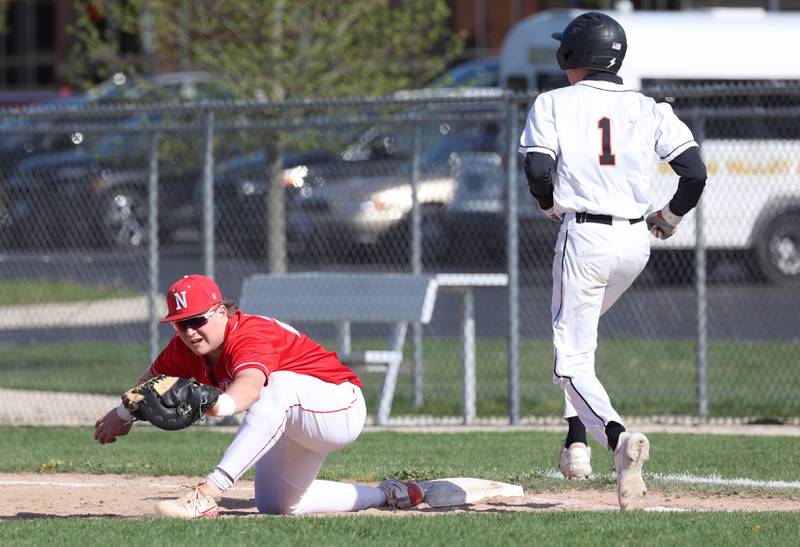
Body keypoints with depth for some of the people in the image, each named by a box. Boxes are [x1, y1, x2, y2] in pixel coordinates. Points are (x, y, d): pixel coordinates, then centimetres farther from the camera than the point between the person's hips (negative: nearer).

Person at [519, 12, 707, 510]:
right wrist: (671, 218, 17)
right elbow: (695, 172, -1)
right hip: (636, 241, 5)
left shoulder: (554, 104, 0)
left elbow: (537, 172, -13)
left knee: (573, 360, -4)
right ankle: (577, 441, 20)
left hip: (585, 237, -5)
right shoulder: (649, 110, 8)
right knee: (578, 331, 29)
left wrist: (554, 208, 8)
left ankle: (617, 436, -32)